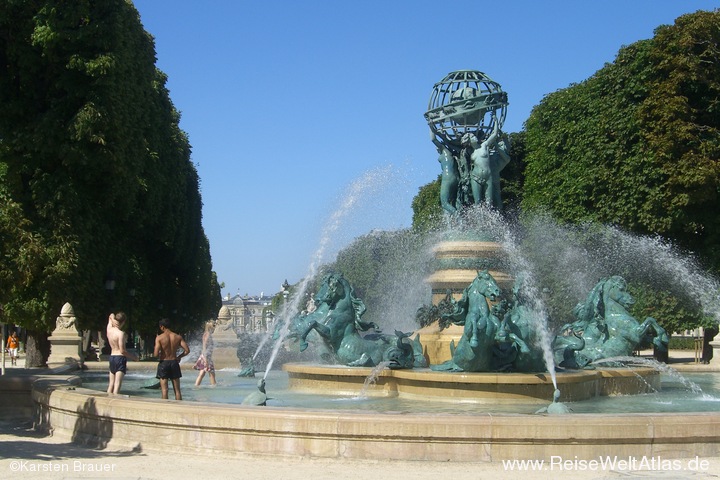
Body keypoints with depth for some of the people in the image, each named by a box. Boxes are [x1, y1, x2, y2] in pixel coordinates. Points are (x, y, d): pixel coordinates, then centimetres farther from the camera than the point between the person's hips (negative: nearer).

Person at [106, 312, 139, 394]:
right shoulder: (121, 333, -14)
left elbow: (111, 316, 25)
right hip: (120, 358, -7)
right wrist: (133, 356, -3)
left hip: (112, 357, 7)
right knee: (117, 384, -11)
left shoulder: (109, 329, 6)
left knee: (111, 384, 11)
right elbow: (122, 351, -17)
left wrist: (112, 319, 3)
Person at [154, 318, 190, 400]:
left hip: (163, 363, -3)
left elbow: (156, 354, -16)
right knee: (177, 390, 9)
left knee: (164, 390, 0)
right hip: (174, 362, 3)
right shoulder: (178, 337, 1)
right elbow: (187, 350, -3)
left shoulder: (159, 338, -9)